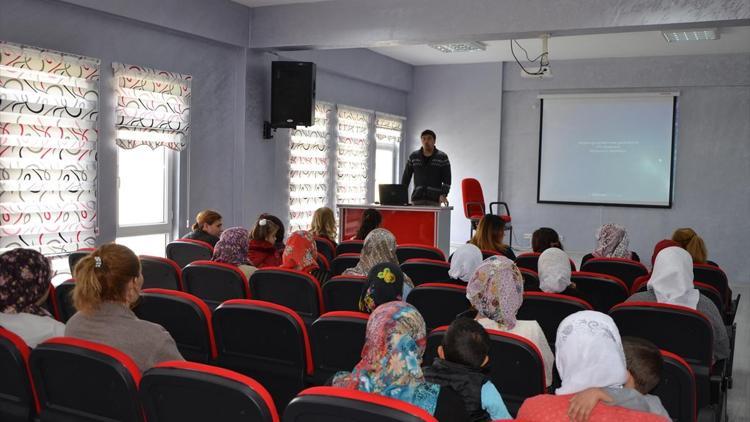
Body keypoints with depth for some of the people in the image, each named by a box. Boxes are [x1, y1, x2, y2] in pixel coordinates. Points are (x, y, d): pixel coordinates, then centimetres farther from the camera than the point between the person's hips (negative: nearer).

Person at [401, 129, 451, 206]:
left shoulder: (442, 157, 4)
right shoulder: (413, 156, 11)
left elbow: (447, 179, 0)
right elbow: (406, 177, 13)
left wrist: (443, 194, -14)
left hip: (434, 200, -2)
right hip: (417, 198, 2)